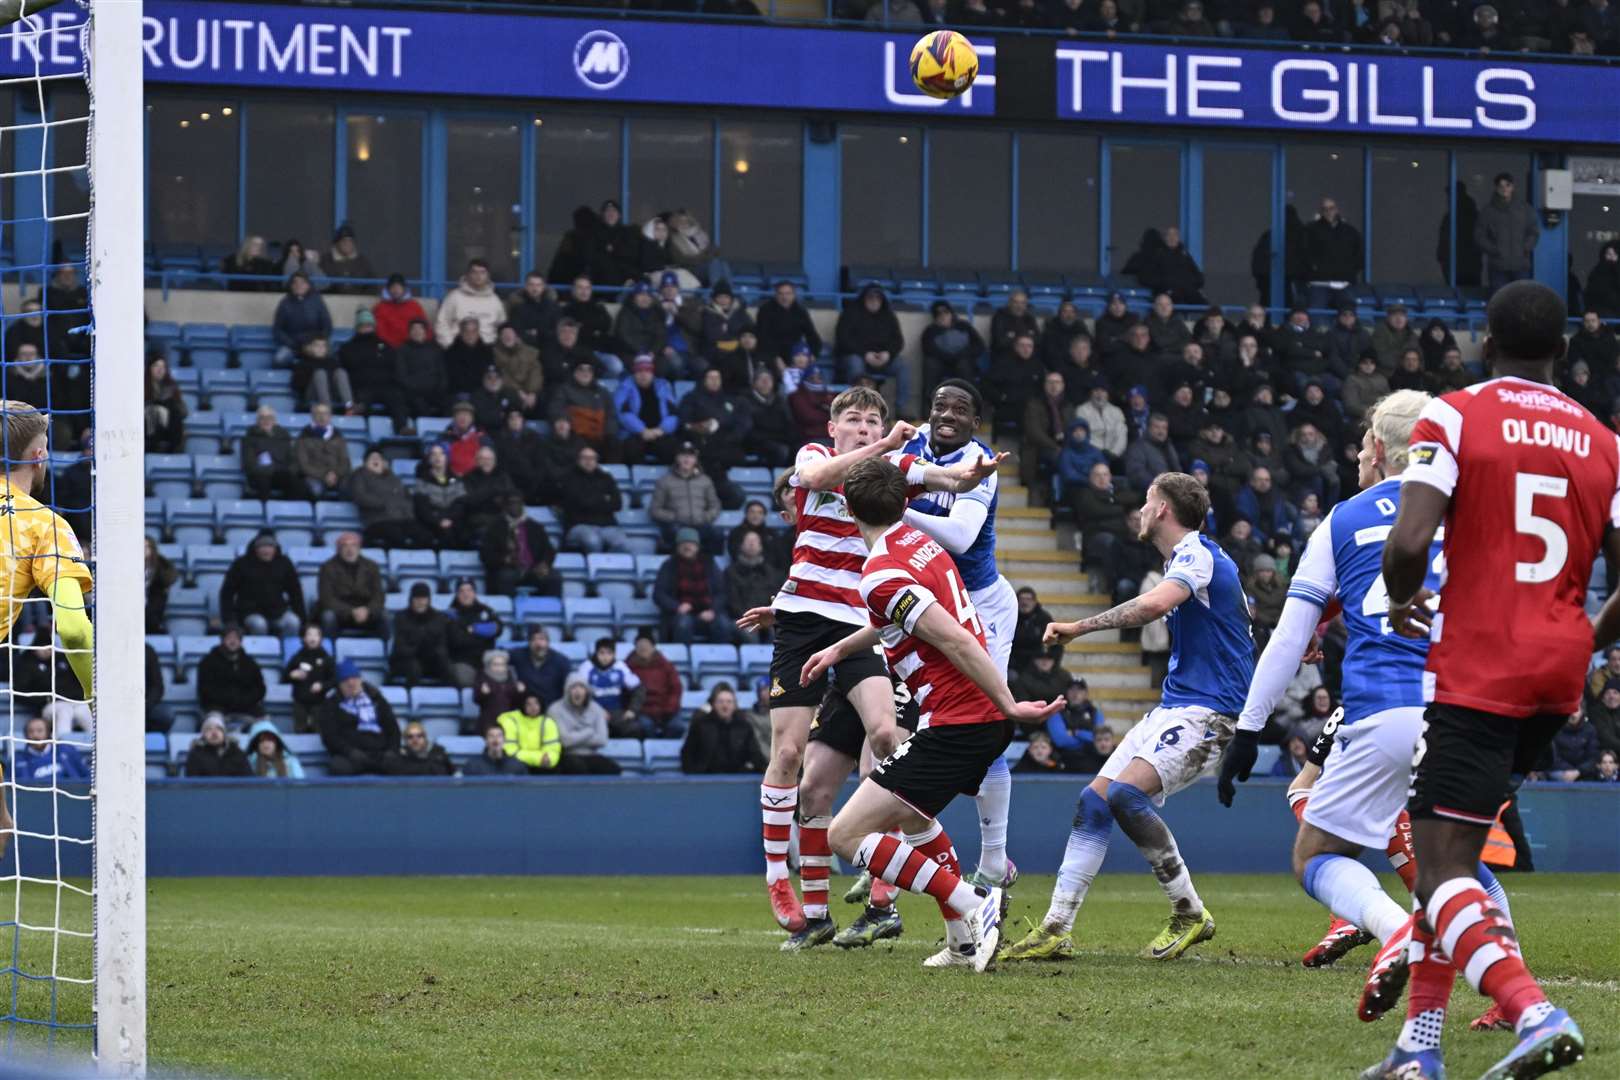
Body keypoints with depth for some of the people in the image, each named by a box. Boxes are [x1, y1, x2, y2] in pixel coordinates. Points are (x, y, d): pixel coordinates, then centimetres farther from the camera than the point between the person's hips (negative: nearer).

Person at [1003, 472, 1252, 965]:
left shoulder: (1196, 554, -14)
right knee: (1094, 800, 0)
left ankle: (1190, 913, -14)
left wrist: (1081, 626, -29)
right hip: (1173, 706, 10)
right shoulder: (1190, 556, 19)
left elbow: (1155, 604, -33)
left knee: (1126, 794, -27)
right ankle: (1056, 928, 0)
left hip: (1207, 711, -10)